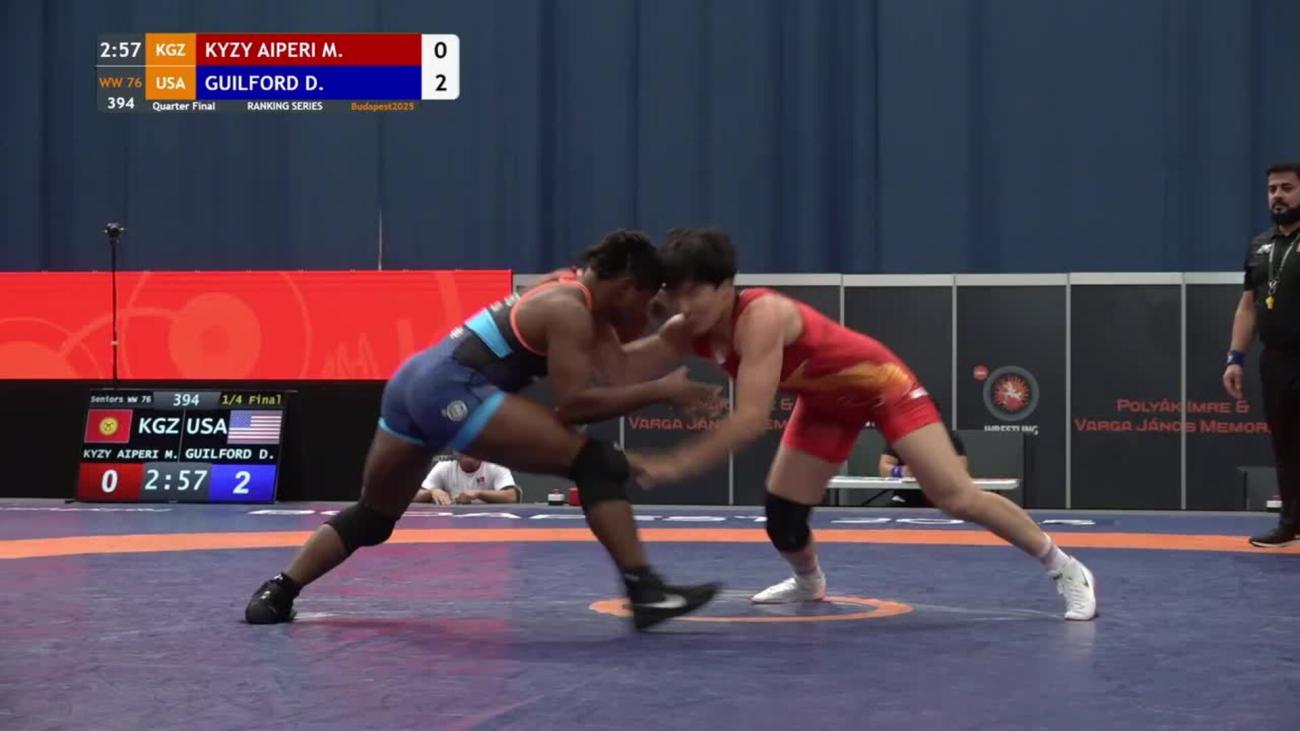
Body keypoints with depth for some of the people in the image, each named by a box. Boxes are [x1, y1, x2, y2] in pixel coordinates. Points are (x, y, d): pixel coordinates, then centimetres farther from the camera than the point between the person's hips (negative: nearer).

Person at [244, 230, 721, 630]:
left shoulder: (568, 288, 22)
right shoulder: (570, 310, -5)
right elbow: (572, 404, -14)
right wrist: (660, 391, -13)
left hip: (415, 382, 10)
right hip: (452, 390, -10)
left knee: (372, 517, 25)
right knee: (596, 464, -10)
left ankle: (276, 594, 21)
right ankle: (644, 592, -14)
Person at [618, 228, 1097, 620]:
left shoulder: (761, 317, -38)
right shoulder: (689, 333, -15)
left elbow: (752, 419, -44)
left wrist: (675, 466, -44)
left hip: (879, 383, -7)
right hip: (826, 402, 7)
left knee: (957, 499, -12)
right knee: (781, 518, 1)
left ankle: (1066, 571, 4)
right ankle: (809, 582, 37)